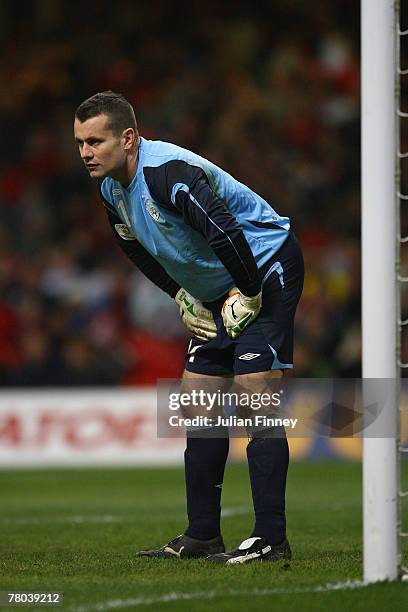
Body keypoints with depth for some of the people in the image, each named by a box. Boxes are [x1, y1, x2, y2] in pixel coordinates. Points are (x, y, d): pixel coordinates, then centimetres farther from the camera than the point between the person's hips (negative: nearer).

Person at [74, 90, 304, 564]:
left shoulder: (167, 172, -29)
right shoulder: (111, 187, 1)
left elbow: (227, 234, -34)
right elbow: (138, 246, 19)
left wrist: (248, 296, -23)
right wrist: (182, 297, 11)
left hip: (267, 271, -10)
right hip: (217, 289, 10)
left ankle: (271, 538, -17)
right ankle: (202, 536, 14)